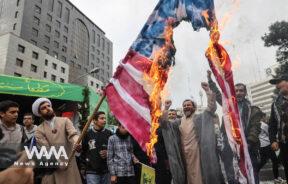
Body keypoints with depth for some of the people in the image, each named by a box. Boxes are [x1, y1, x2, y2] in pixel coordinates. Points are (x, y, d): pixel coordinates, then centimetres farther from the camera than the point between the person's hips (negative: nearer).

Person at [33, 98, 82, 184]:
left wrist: (77, 142, -37)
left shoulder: (65, 121, 3)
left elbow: (73, 134, -14)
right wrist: (60, 164, -21)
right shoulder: (39, 130, 2)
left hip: (69, 165, 0)